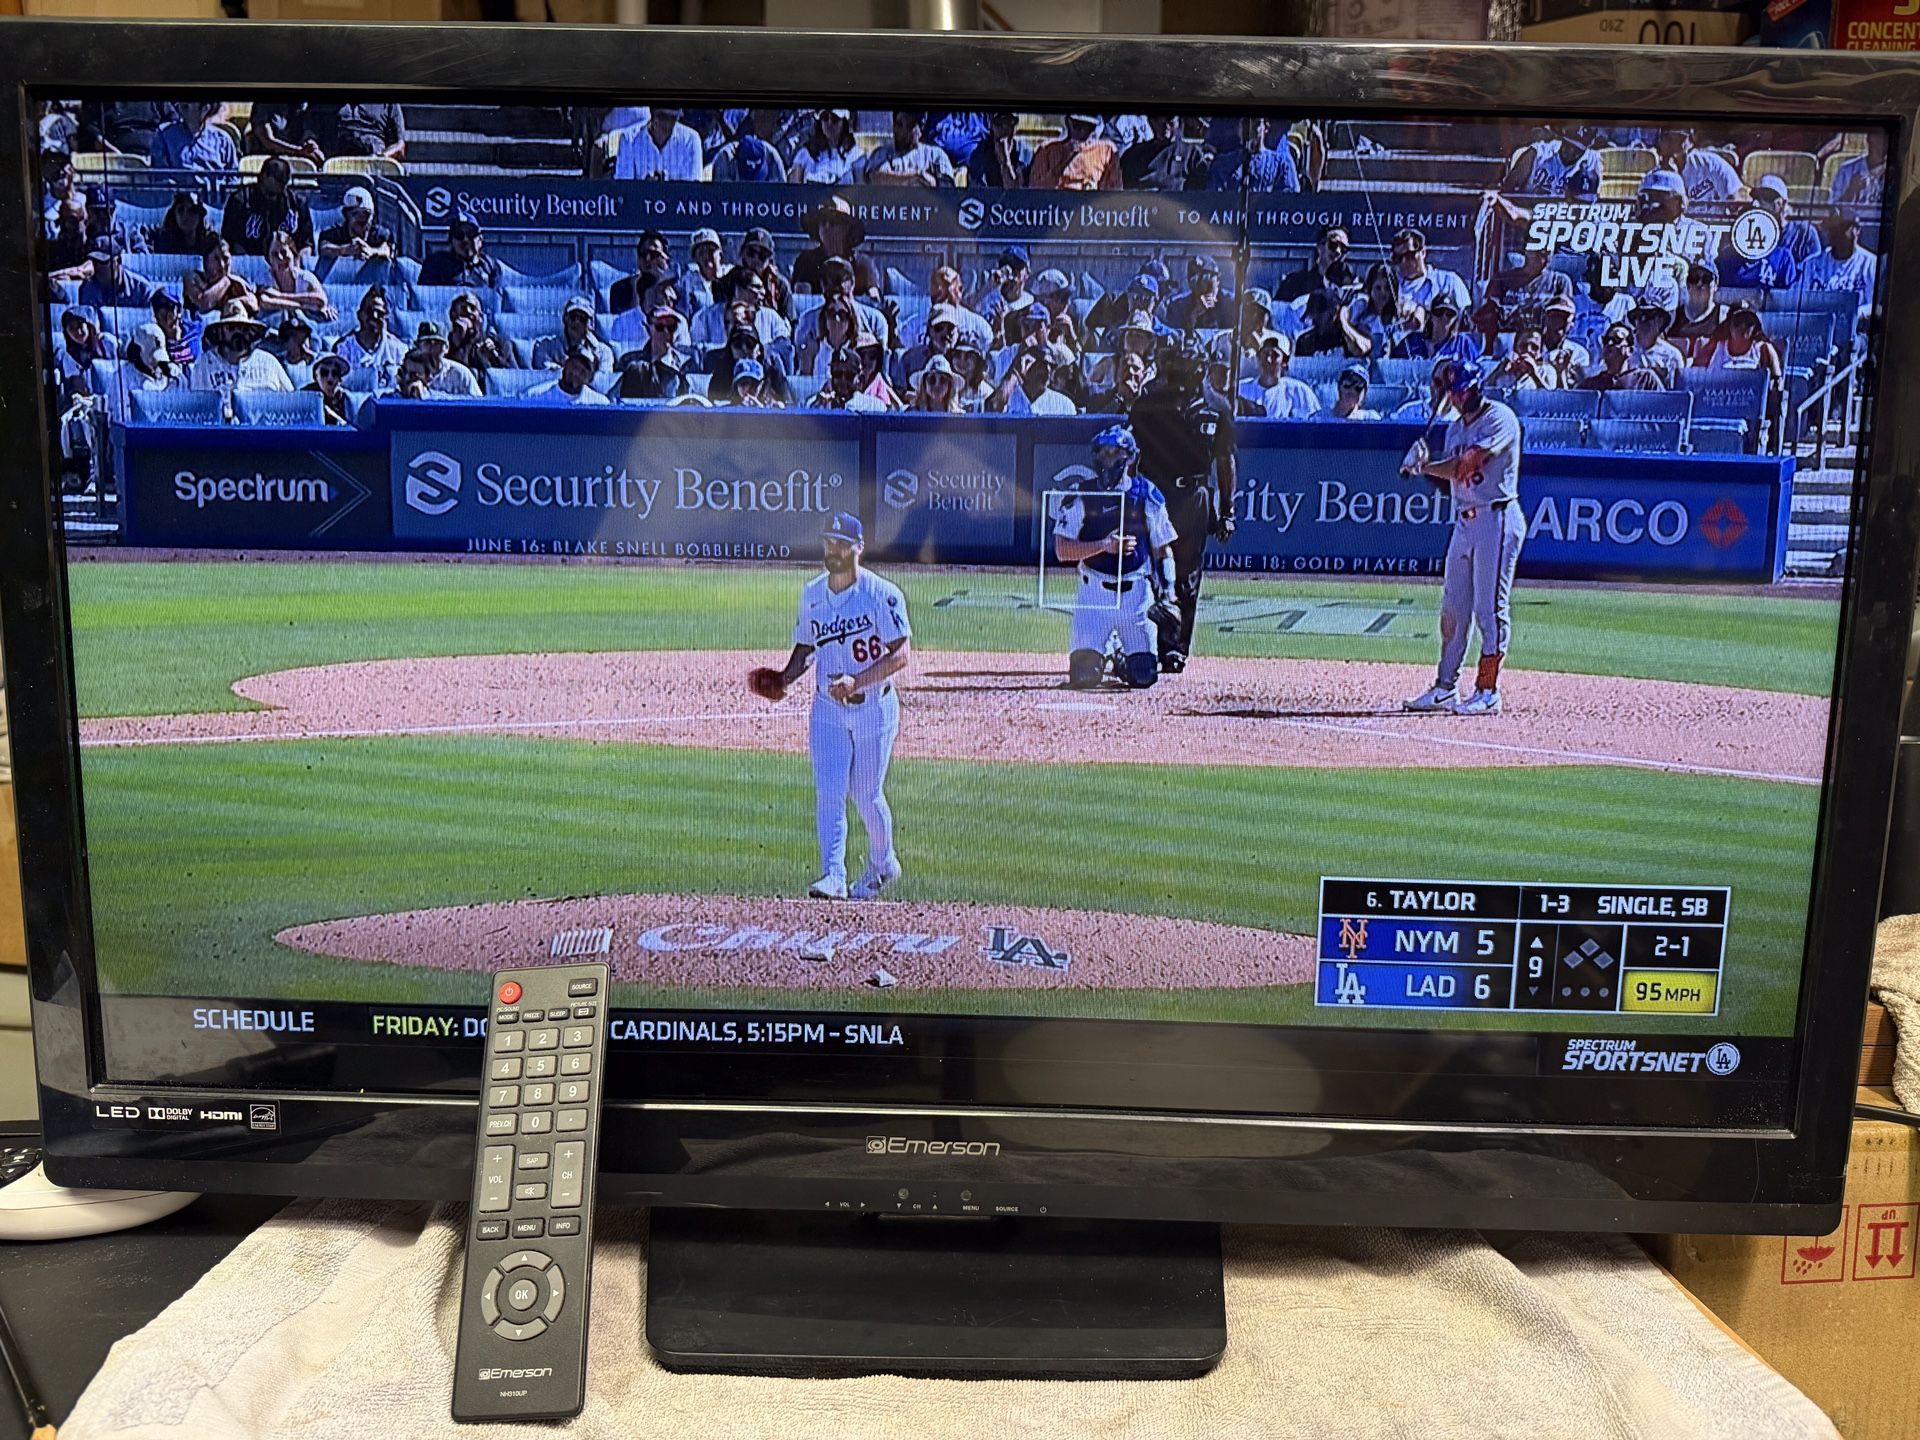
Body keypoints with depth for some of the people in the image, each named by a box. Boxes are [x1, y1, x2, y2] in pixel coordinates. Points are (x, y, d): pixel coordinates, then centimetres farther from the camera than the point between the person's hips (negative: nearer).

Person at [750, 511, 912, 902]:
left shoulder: (882, 594, -12)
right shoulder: (811, 593, 6)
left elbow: (902, 653, -17)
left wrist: (856, 682, -27)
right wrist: (786, 678, -3)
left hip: (874, 708, -4)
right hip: (827, 710, 4)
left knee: (866, 796, 6)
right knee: (829, 793, -7)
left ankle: (883, 866, 29)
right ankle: (833, 876, -7)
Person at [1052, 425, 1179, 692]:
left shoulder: (1147, 494, 3)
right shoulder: (1080, 494, -2)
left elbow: (1163, 550, 9)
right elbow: (1062, 551, -7)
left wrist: (1166, 591, -3)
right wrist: (1104, 545, -20)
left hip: (1137, 592, 1)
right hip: (1093, 592, -1)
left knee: (1143, 676, -5)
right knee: (1084, 676, -9)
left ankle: (1122, 659, 31)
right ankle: (1105, 650, 26)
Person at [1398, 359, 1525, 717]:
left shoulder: (1500, 418, -9)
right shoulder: (1456, 427, 17)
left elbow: (1468, 464, -20)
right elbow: (1453, 473, 7)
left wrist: (1423, 466, -9)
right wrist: (1425, 465, -12)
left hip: (1497, 519, -8)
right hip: (1464, 522, 8)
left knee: (1490, 608, -6)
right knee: (1453, 607, 8)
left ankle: (1487, 693, -3)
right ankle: (1445, 689, 15)